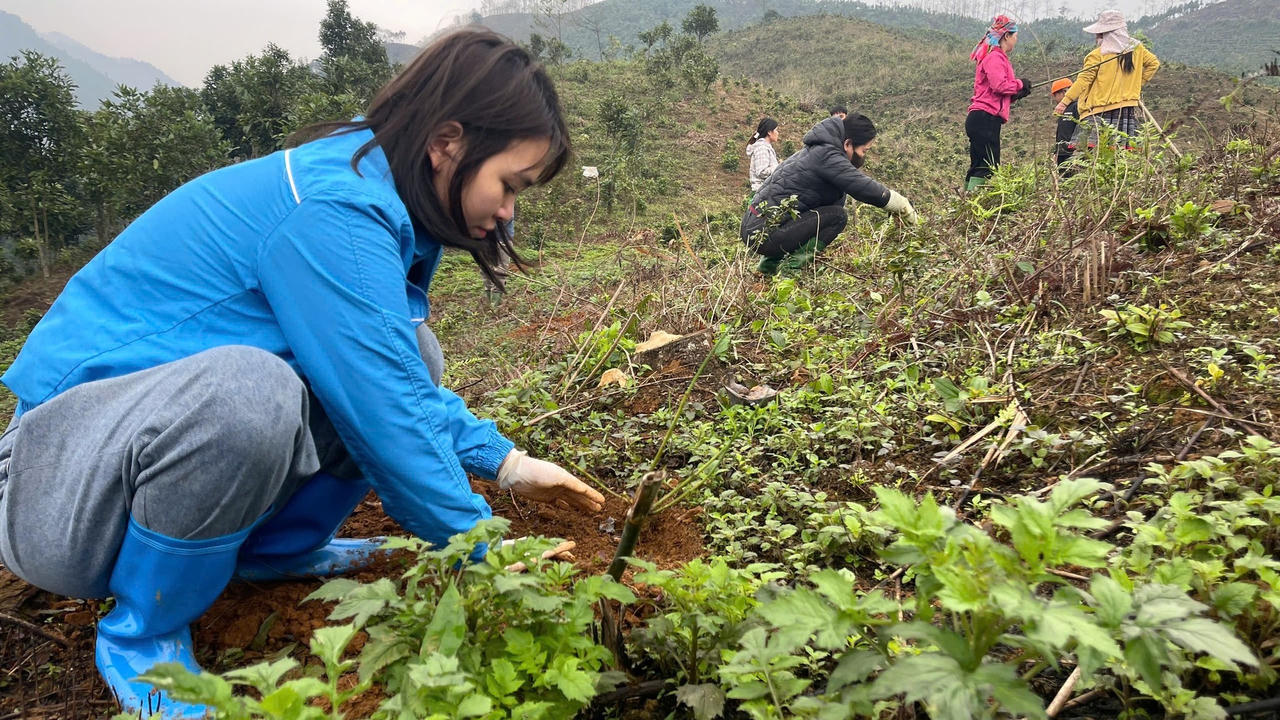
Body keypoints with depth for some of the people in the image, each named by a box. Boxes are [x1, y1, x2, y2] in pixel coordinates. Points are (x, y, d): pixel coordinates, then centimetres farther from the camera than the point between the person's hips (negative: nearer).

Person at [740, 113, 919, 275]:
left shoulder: (819, 150, 17)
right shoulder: (827, 157, -14)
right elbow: (867, 189, -17)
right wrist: (906, 208, -5)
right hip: (763, 233, -10)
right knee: (837, 215, -11)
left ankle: (770, 262, 19)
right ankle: (790, 268, -13)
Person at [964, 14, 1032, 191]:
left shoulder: (998, 57, 25)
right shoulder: (995, 57, -8)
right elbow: (999, 85, -20)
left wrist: (1017, 94, 10)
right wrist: (1020, 84, -4)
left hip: (982, 120, 10)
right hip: (985, 119, -10)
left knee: (977, 167, 7)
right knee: (988, 166, -14)